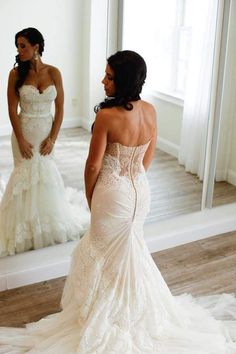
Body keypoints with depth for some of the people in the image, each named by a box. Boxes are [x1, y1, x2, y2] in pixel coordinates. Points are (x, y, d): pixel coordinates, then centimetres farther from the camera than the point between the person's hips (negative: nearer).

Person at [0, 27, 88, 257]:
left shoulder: (53, 73, -4)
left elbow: (59, 109, -2)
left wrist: (52, 138, -8)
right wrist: (20, 139, -11)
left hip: (46, 130, 1)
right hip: (24, 130, -1)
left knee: (45, 173, 11)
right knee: (26, 174, 4)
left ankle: (49, 222, 31)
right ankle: (27, 228, 21)